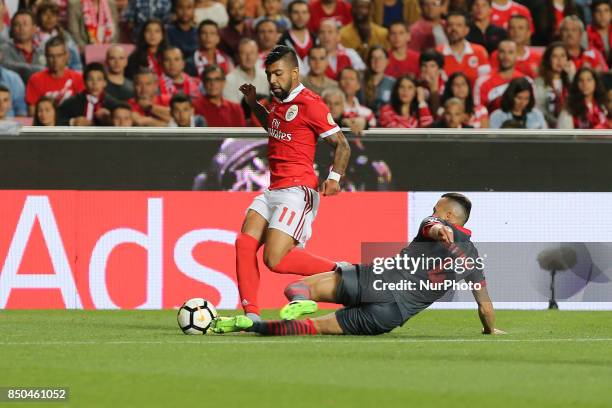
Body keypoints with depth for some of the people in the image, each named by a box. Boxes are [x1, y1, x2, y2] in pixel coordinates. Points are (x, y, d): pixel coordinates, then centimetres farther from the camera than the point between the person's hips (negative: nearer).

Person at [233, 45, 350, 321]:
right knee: (244, 244, -6)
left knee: (275, 259, -17)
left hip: (298, 191, -9)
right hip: (273, 190, 9)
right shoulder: (278, 102, 16)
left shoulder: (309, 103, -10)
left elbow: (342, 145, -10)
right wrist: (253, 104, 27)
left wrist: (334, 177, -25)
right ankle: (251, 314, -4)